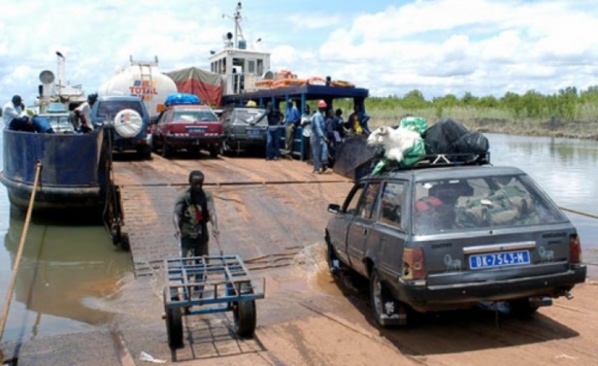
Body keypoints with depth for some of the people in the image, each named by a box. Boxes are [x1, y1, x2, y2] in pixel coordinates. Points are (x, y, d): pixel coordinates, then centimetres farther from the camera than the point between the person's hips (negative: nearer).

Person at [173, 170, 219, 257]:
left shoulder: (207, 196, -6)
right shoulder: (183, 196, -11)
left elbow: (211, 212, -21)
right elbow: (176, 213, -22)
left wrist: (214, 226, -40)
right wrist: (177, 228, -42)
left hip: (201, 235, 2)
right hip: (187, 235, -2)